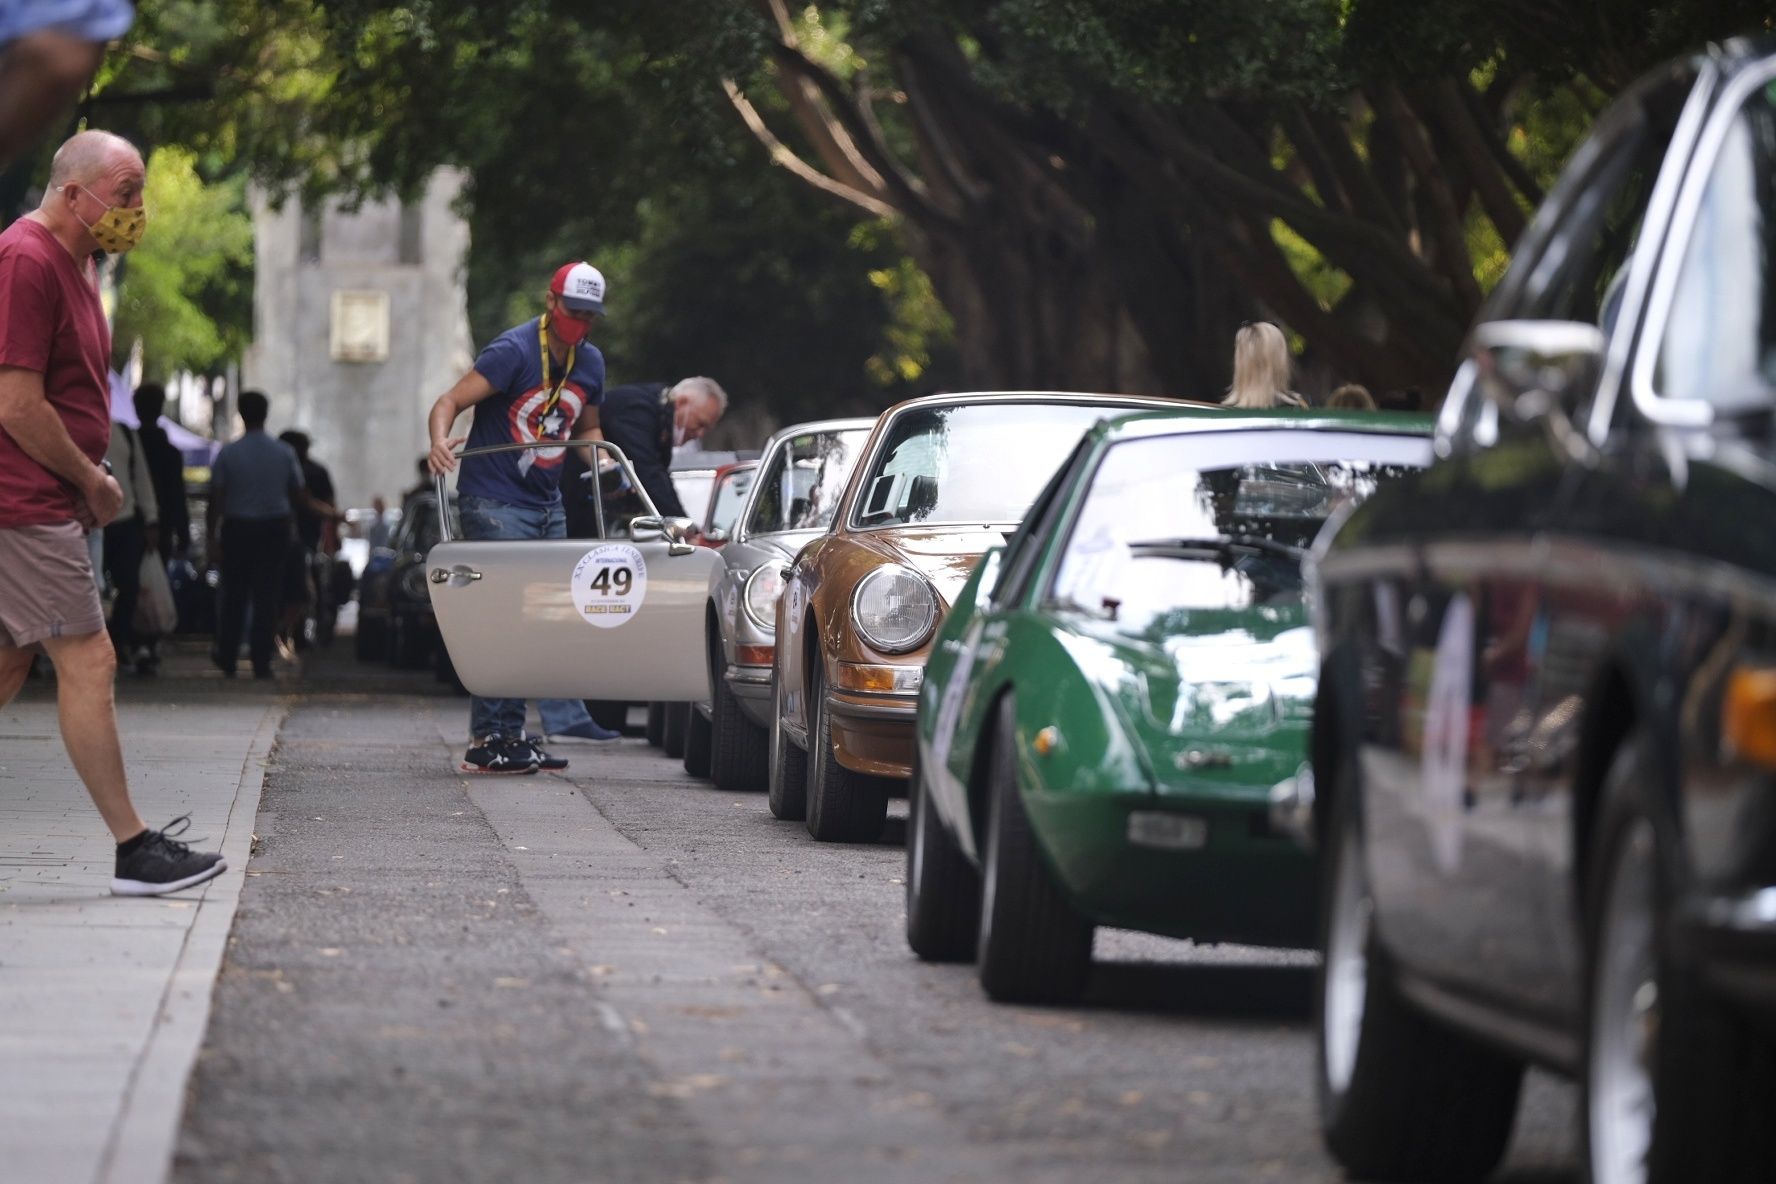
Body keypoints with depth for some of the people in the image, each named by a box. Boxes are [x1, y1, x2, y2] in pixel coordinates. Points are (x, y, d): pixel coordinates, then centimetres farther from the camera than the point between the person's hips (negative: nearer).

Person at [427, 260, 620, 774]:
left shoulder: (589, 363, 8)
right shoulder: (513, 351, -15)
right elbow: (450, 402, -20)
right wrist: (439, 442, -40)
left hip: (547, 502, 8)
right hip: (494, 500, -8)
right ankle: (490, 738, -10)